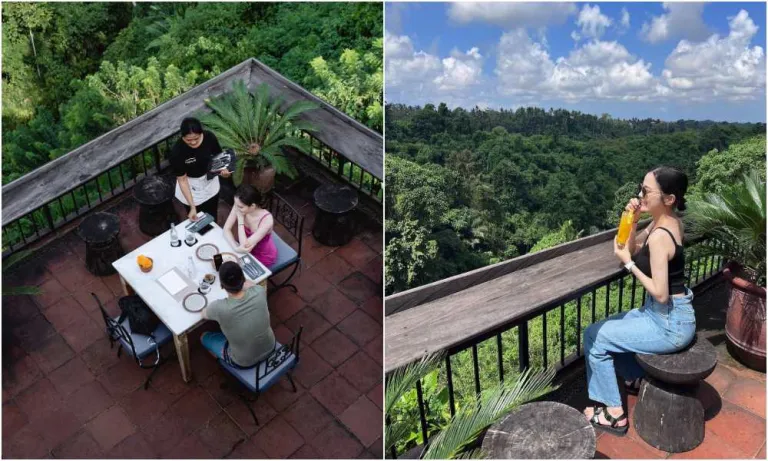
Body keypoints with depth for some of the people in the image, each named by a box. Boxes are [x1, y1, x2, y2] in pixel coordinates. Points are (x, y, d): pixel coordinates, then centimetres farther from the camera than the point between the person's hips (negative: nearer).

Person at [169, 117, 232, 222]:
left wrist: (223, 169, -27)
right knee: (195, 221, 15)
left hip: (210, 181, 3)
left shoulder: (209, 137, -23)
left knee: (212, 217, 21)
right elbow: (182, 180, -22)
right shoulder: (177, 152, -31)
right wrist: (192, 206, -24)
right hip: (190, 187, -3)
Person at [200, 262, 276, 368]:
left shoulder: (219, 308, -35)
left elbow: (204, 314, -8)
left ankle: (221, 359, 46)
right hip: (269, 348, 3)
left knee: (205, 337, 21)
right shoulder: (259, 292, -26)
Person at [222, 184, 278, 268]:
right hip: (246, 250, 5)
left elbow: (245, 245, -33)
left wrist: (240, 218, -31)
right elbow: (226, 229, -15)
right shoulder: (238, 207, -22)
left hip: (263, 256, -5)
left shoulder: (267, 220, -35)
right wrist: (236, 247, -31)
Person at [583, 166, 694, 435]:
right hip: (671, 315, 9)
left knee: (595, 337, -3)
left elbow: (660, 293, -27)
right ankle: (639, 377, 36)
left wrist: (628, 263, -18)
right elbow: (634, 248, 11)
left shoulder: (659, 236, -27)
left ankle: (614, 413, 8)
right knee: (607, 329, 21)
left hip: (669, 324, -9)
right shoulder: (669, 221, 1)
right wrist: (632, 221, -6)